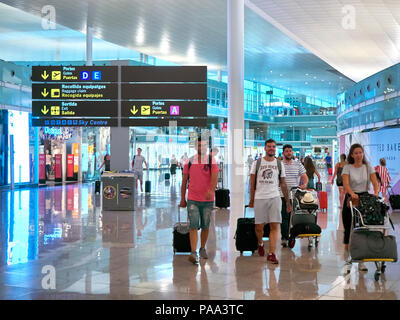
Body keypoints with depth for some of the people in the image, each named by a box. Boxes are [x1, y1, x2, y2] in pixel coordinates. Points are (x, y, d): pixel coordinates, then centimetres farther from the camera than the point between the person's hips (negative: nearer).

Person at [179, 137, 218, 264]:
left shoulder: (212, 161, 0)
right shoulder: (189, 161, 5)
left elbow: (215, 177, -13)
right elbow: (184, 181, 10)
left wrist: (211, 190, -32)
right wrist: (182, 199, 9)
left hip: (208, 200, 0)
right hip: (192, 200, 0)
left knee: (205, 226, 11)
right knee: (193, 226, -10)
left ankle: (202, 248, 28)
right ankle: (194, 253, -16)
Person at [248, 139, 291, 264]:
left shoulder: (279, 164, 9)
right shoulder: (257, 163, 5)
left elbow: (283, 184, 13)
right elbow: (252, 183, 6)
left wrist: (288, 202, 11)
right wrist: (251, 200, 1)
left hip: (274, 198, 1)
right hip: (259, 198, -1)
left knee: (275, 226, -9)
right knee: (259, 226, 4)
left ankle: (271, 254, -8)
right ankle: (260, 244, 34)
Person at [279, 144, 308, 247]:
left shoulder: (298, 164, 10)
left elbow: (305, 177, 9)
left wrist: (304, 184, -11)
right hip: (283, 195, -2)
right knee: (284, 216, -7)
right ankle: (284, 237, -5)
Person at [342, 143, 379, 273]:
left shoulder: (368, 167, 6)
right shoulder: (347, 168, 0)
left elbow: (375, 182, -6)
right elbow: (345, 183, -14)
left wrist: (376, 192, -27)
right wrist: (352, 193, -34)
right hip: (351, 199, -1)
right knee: (349, 230, 0)